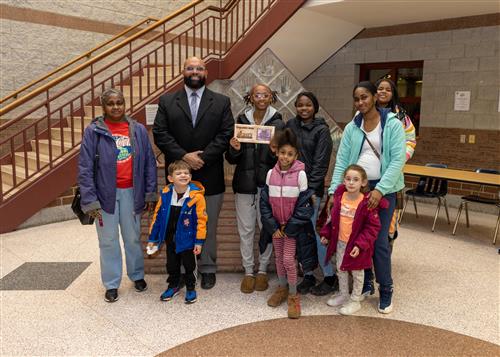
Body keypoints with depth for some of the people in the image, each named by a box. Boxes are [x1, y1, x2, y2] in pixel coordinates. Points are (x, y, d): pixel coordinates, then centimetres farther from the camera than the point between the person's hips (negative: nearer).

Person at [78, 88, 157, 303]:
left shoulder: (138, 130, 2)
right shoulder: (93, 131, -4)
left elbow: (149, 162, 4)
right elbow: (85, 168, -6)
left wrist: (150, 193, 1)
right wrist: (90, 200, -11)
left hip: (131, 192, 1)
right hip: (105, 193, -1)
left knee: (133, 237, 14)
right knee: (108, 240, 10)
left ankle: (137, 275, 33)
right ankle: (111, 284, 24)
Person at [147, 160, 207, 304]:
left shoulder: (196, 196, -18)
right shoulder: (166, 194, -7)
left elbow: (201, 219, -14)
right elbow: (157, 215, 2)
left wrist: (199, 241, -15)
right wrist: (152, 238, 5)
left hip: (187, 238, -3)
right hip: (170, 238, 4)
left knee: (189, 264, 13)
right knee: (172, 264, 19)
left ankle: (191, 288, 33)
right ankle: (173, 285, 41)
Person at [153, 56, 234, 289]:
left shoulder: (221, 102, 5)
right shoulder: (167, 101, 6)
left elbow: (226, 134, -4)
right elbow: (160, 134, -3)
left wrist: (202, 157, -14)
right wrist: (184, 156, -14)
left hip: (210, 176, 0)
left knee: (208, 226, 10)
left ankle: (208, 269, 25)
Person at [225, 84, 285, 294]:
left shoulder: (278, 123, 0)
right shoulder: (241, 121, 5)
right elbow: (232, 160, 6)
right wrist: (234, 149, -15)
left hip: (268, 183, -1)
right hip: (244, 183, 1)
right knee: (245, 229, 7)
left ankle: (263, 270, 23)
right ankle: (248, 272, 21)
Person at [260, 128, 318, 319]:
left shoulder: (300, 174, -12)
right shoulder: (271, 173, -3)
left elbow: (304, 205, -11)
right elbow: (264, 201, -1)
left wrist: (289, 228, -12)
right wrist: (273, 227, -7)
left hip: (293, 226, -4)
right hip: (275, 225, 4)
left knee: (288, 260, -4)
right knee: (278, 257, 14)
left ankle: (293, 296, 15)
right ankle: (282, 288, 35)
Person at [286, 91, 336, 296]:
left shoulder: (322, 130, -3)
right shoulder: (290, 125, 9)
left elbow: (321, 164, -8)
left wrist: (310, 189, -14)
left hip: (311, 189, -4)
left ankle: (330, 277, 13)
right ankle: (308, 275, 23)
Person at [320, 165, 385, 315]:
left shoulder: (367, 202, -21)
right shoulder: (339, 197, -5)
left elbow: (373, 227, -17)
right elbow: (332, 218, 10)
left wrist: (360, 244, -21)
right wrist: (325, 233, 8)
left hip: (356, 244, -5)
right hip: (340, 242, 5)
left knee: (357, 272, 13)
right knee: (340, 269, 20)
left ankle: (355, 300, 30)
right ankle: (343, 294, 41)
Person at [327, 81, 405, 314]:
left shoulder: (393, 124, -5)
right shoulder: (351, 128, 5)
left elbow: (398, 160, -11)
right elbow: (341, 161, 1)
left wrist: (380, 190, -19)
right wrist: (334, 190, -8)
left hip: (384, 189, -3)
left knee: (379, 241, -2)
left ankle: (385, 290, 17)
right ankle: (365, 284, 28)